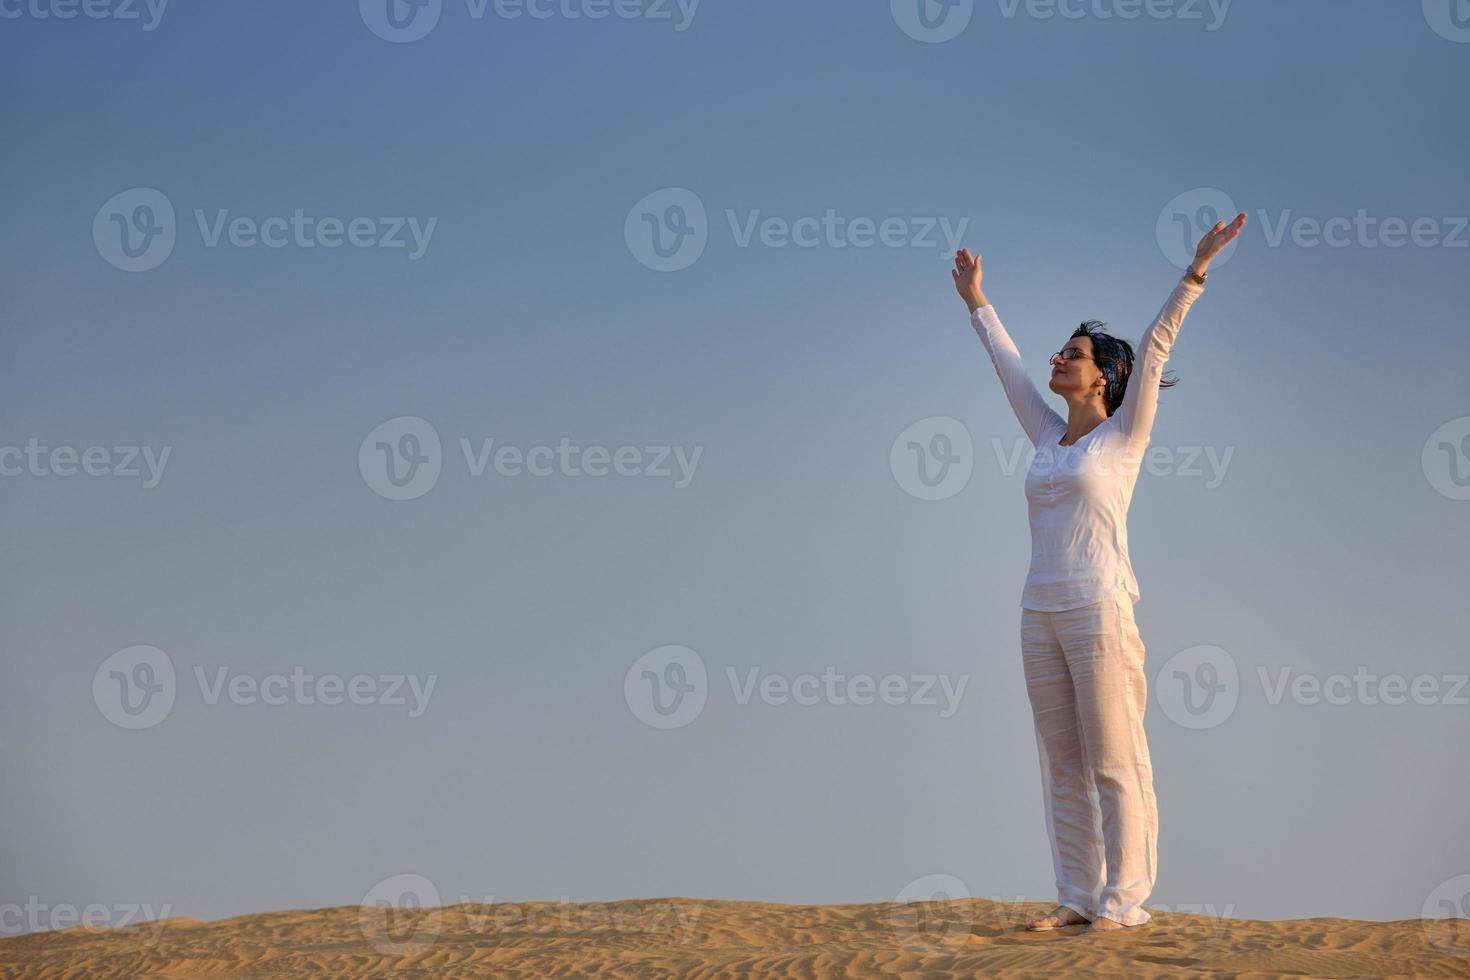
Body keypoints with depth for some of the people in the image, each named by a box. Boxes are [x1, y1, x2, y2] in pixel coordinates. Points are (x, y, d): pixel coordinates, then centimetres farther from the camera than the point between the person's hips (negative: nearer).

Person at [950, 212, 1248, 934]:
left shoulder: (1123, 435, 1)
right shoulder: (1049, 438, 16)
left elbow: (1155, 346, -7)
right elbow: (1006, 364, 28)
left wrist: (1197, 267, -13)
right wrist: (976, 302, 37)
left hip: (1100, 609, -7)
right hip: (1042, 614, 7)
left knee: (1114, 763, -6)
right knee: (1063, 765, 6)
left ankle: (1124, 901, -4)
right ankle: (1079, 897, 10)